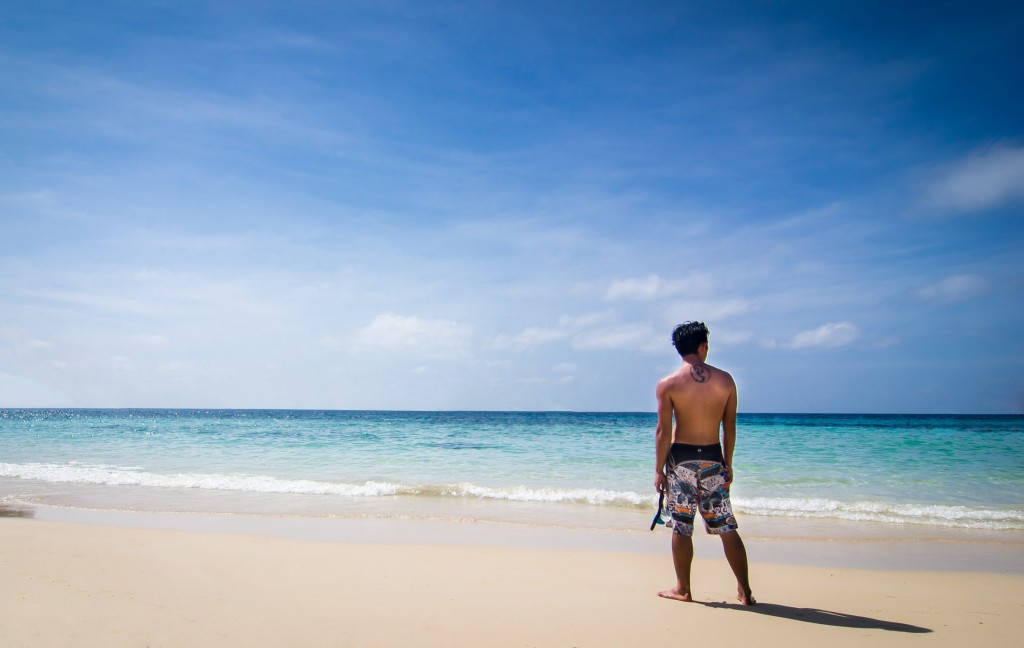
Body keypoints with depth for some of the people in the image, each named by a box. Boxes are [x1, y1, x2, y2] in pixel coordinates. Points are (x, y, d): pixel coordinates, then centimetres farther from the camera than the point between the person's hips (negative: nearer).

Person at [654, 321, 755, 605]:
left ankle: (682, 589, 15)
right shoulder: (725, 380, 0)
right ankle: (745, 591, 15)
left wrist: (659, 470, -2)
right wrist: (728, 464, 14)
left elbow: (664, 431, -9)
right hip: (713, 458, 2)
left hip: (681, 458, -2)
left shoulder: (668, 384, -8)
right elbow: (730, 427, 4)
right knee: (727, 527, 10)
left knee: (682, 527, 7)